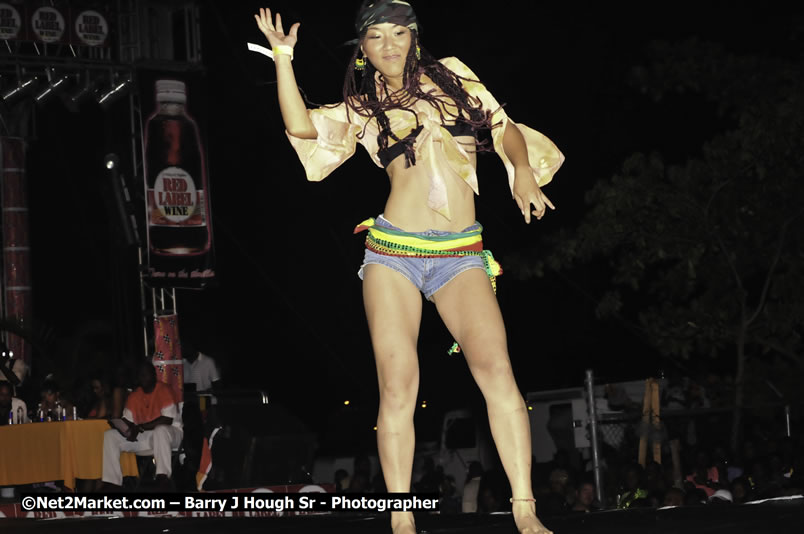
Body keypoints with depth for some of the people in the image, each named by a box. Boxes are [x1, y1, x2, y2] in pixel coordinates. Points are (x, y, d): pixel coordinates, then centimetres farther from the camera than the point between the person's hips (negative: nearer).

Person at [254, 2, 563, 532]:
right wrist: (283, 56, -6)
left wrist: (523, 171, -1)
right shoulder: (360, 110, 12)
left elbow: (505, 127, 17)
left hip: (461, 255, 0)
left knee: (496, 368, -18)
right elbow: (302, 127, -4)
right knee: (398, 386, -8)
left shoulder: (451, 74, 15)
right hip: (394, 251, 0)